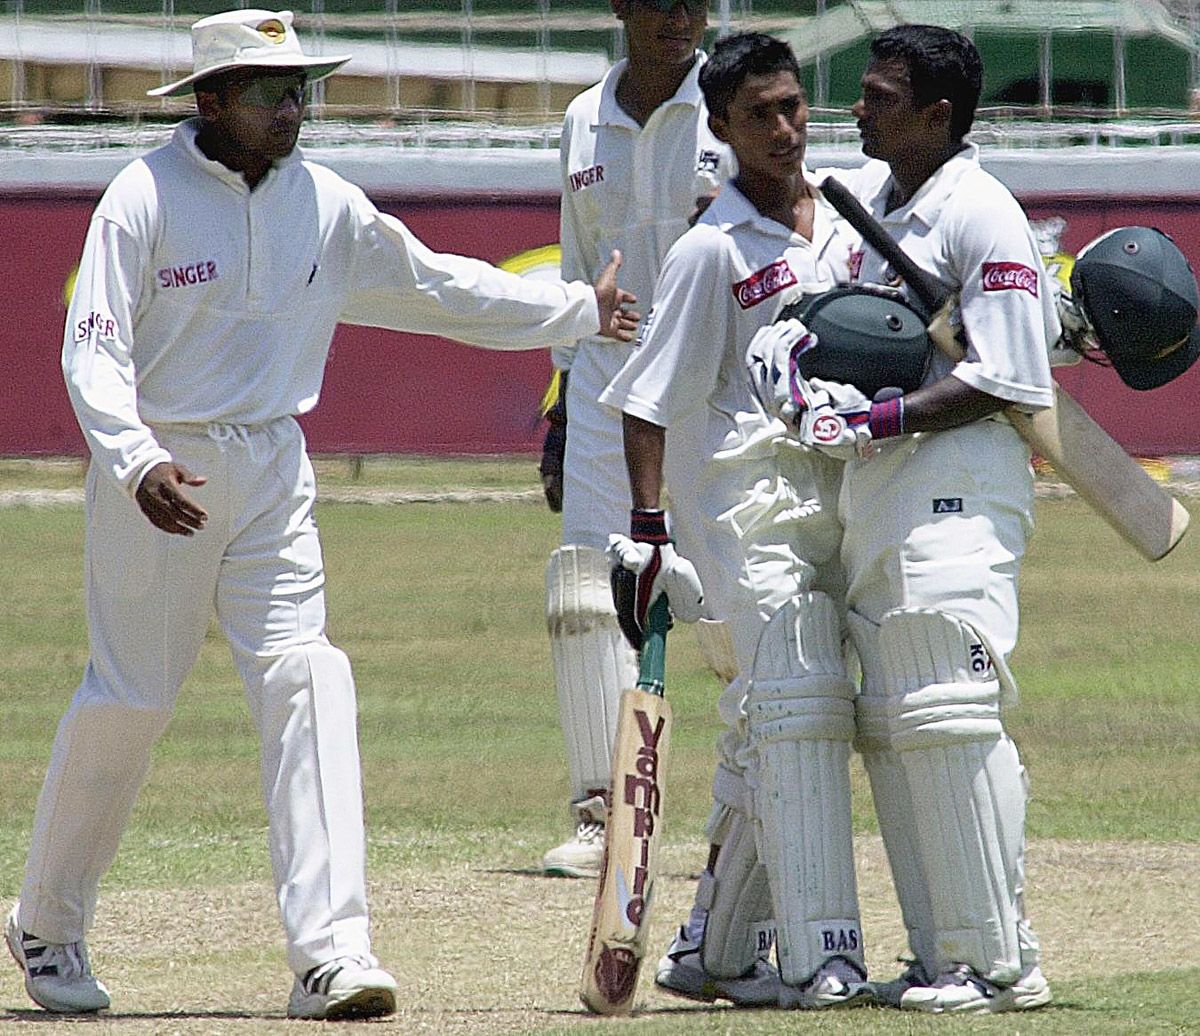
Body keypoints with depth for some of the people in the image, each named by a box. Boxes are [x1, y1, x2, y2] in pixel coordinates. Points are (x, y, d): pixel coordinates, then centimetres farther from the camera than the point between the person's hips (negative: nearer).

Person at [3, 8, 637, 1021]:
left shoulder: (325, 204, 5)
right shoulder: (145, 197, -11)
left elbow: (433, 285, 17)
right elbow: (93, 350, -16)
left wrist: (579, 310, 16)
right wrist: (135, 463, -32)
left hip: (273, 474, 4)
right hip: (158, 473, -4)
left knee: (305, 681, -11)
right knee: (127, 699, 1)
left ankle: (331, 948, -17)